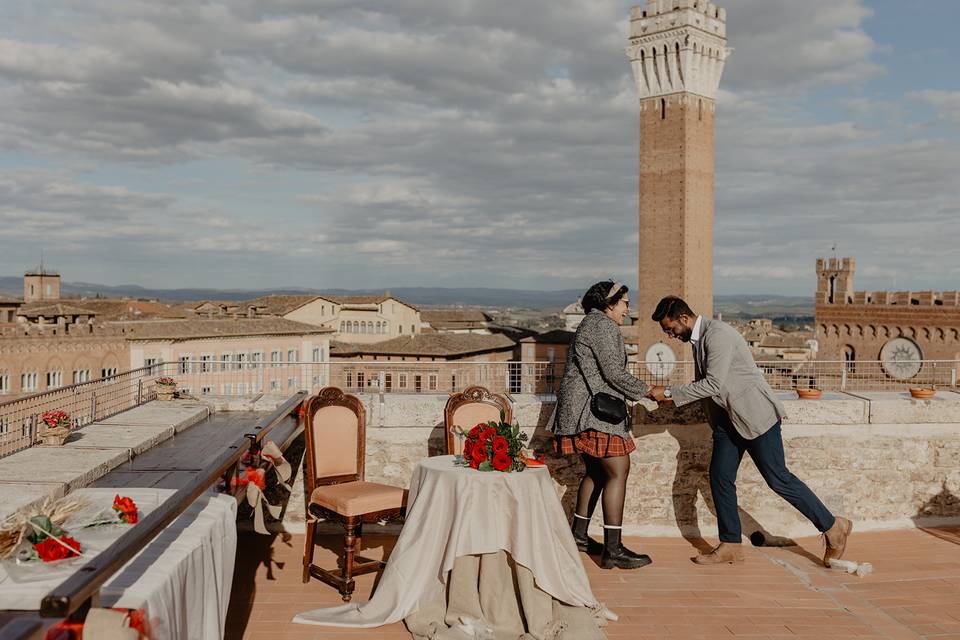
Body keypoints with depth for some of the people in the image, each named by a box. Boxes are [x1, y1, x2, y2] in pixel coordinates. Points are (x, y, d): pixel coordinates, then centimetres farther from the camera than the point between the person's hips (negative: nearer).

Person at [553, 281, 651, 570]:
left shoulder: (590, 325, 22)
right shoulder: (603, 325, -11)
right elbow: (613, 372, -17)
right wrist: (645, 390, -5)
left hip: (587, 409, 11)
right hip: (594, 409, -11)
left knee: (596, 471, 17)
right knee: (618, 470, -11)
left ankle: (578, 534, 25)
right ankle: (613, 550, -11)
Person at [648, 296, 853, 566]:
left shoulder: (717, 334, -20)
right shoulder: (698, 339, 11)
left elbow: (713, 383, -25)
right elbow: (704, 384, 18)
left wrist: (670, 392, -20)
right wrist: (672, 395, 3)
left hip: (755, 414, -9)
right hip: (727, 419, 9)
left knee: (778, 478, -4)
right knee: (720, 477, 4)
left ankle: (833, 527, 12)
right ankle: (730, 546, 13)